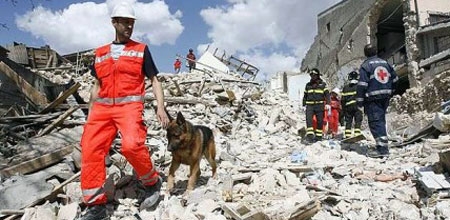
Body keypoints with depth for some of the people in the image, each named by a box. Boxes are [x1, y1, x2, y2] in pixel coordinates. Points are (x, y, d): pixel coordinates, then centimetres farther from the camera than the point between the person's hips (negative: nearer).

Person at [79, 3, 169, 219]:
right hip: (103, 107, 4)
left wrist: (160, 107, -6)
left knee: (132, 145, -27)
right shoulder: (100, 53, 19)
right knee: (90, 149, -10)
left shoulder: (141, 49, 11)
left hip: (129, 105, -4)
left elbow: (155, 81, 8)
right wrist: (89, 115, 19)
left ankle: (152, 182, -1)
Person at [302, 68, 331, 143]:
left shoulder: (322, 84, 8)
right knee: (309, 119, -17)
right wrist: (304, 105, 15)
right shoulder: (308, 85, 15)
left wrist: (327, 104, -8)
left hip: (319, 105, -1)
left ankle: (318, 136, 12)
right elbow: (305, 96, 21)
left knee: (320, 121, 1)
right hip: (310, 105, 1)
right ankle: (310, 135, -23)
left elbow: (327, 94, 4)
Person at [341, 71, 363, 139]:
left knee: (348, 123, 7)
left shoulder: (345, 88, 9)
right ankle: (357, 135, -9)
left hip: (348, 107, 2)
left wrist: (343, 110, 13)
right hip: (358, 107, -2)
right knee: (358, 122, 0)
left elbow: (343, 100, 8)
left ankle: (347, 136, 3)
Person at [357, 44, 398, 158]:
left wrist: (359, 101, -11)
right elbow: (395, 79, 18)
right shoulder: (385, 63, 13)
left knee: (375, 122, -8)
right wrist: (390, 91, 28)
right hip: (385, 97, 7)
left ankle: (382, 149, -15)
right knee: (381, 120, 18)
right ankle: (382, 143, 26)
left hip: (372, 98, -7)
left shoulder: (365, 65, -8)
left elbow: (362, 84, -15)